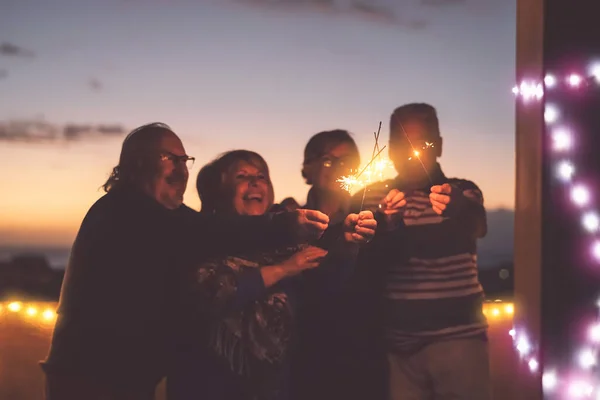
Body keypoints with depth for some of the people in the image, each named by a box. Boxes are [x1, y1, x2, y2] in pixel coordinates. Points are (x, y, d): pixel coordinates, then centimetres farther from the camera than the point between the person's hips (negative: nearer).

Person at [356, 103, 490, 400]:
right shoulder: (374, 198, 8)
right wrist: (386, 226, -22)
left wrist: (457, 209, -42)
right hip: (399, 342, 1)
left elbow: (477, 227, -18)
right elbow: (365, 268, -2)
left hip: (458, 336, -1)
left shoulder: (462, 192, 5)